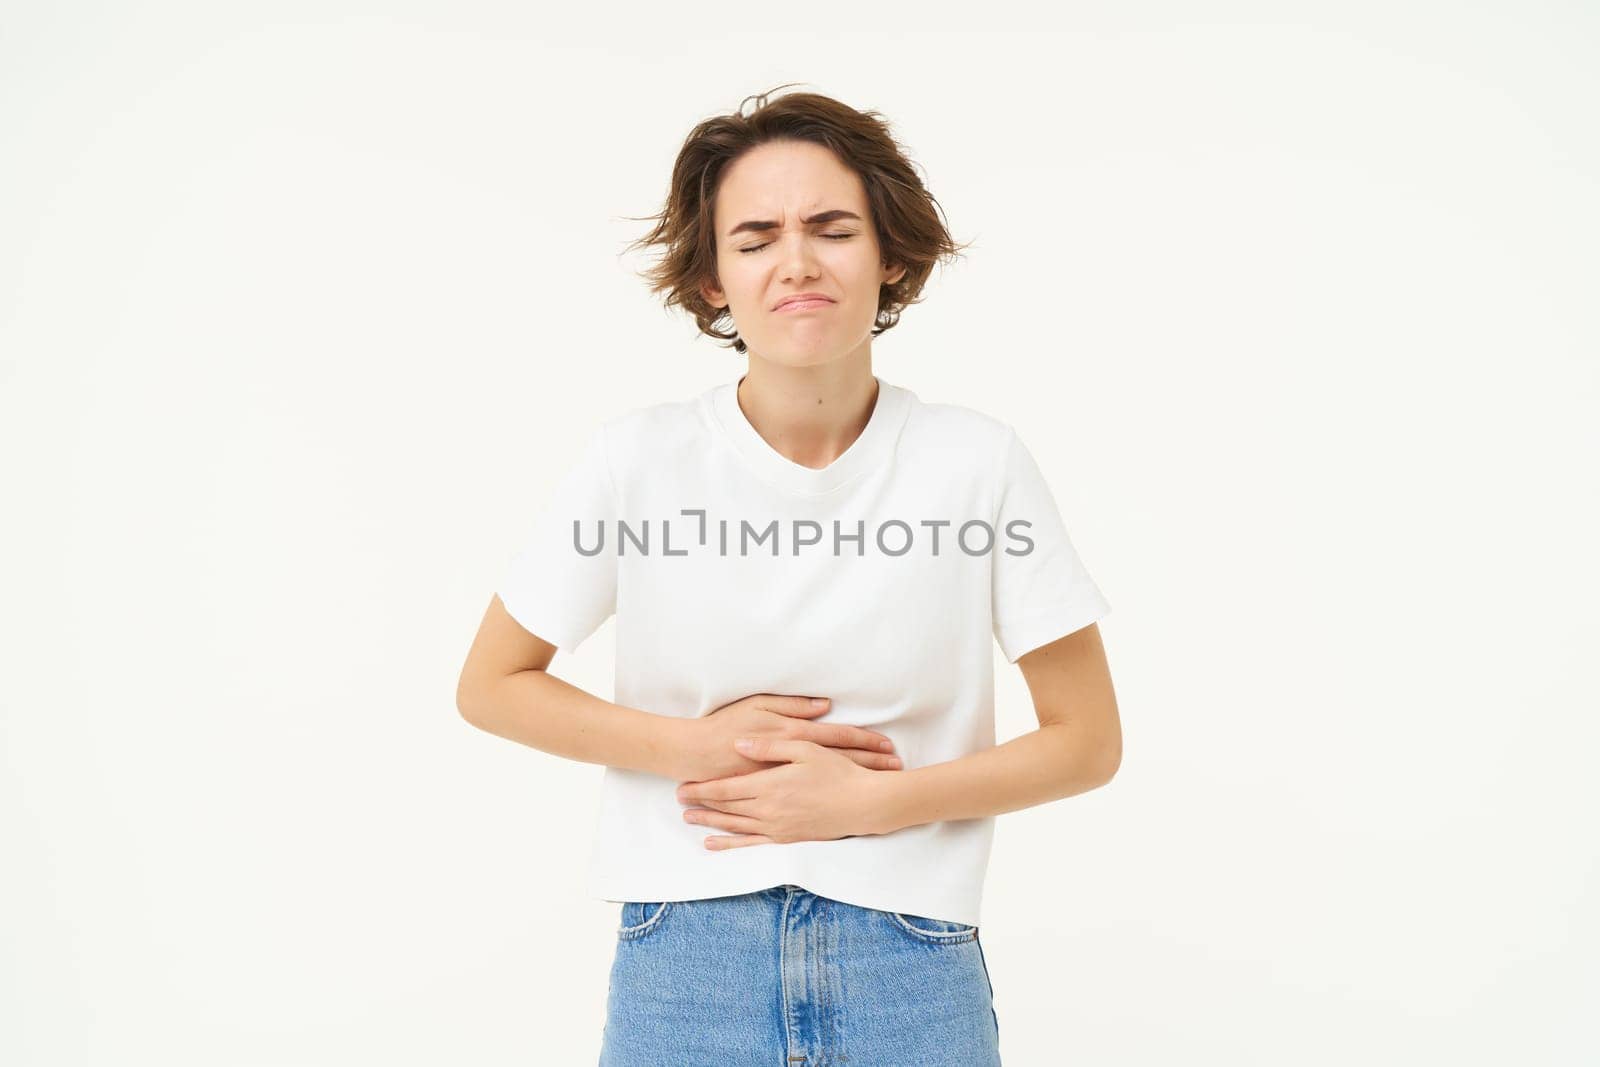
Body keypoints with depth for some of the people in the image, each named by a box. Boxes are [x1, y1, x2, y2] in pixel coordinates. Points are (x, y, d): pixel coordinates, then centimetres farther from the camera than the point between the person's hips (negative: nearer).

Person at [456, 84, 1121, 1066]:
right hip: (681, 970, 1)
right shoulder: (639, 460, -8)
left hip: (912, 966, 0)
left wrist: (867, 803, -13)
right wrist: (696, 746, -10)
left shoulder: (978, 462, -8)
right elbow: (489, 687, 2)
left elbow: (1089, 741, -2)